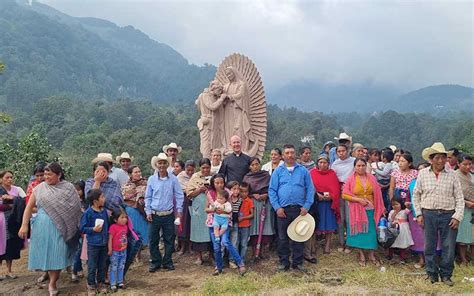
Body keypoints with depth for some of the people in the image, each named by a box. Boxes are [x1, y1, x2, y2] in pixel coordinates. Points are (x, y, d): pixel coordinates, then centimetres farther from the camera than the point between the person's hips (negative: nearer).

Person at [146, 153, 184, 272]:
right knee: (153, 240, 6)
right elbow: (148, 197, 6)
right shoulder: (151, 179, 0)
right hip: (155, 215, 1)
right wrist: (148, 211, -1)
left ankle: (167, 262, 22)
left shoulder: (173, 179, -3)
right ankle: (155, 262, 21)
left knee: (169, 240, 7)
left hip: (169, 214, 0)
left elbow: (179, 195, 2)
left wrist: (179, 210, -3)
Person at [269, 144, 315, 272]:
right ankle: (284, 262, 19)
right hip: (283, 209, 0)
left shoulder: (303, 170, 6)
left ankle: (298, 262, 19)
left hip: (299, 209, 0)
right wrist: (277, 207, -8)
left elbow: (310, 189, 4)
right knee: (282, 237, 7)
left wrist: (307, 206, -6)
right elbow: (272, 190, 2)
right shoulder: (278, 171, 6)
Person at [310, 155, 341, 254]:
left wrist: (330, 196, -15)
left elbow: (336, 189, 0)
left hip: (329, 202, 1)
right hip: (315, 202, -1)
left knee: (328, 224, 3)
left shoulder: (332, 174, 5)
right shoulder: (312, 173, 1)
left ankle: (327, 245, 12)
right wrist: (317, 195, -17)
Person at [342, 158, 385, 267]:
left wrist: (380, 209, 5)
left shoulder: (372, 178, 5)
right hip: (357, 211, -2)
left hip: (370, 210, 2)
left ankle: (372, 255, 17)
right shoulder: (351, 179, -3)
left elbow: (377, 194, 9)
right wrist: (358, 199, -15)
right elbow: (344, 195, -6)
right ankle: (361, 255, 18)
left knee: (371, 232, 3)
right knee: (359, 232, 6)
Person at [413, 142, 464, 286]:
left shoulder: (452, 175, 1)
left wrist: (457, 217, -5)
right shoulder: (423, 174, 3)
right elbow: (416, 195, 8)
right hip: (428, 215, 1)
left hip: (448, 215, 0)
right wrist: (419, 214, 3)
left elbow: (459, 198, 2)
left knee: (448, 247, 4)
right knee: (429, 246, 7)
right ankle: (432, 274, 21)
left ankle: (446, 275, 20)